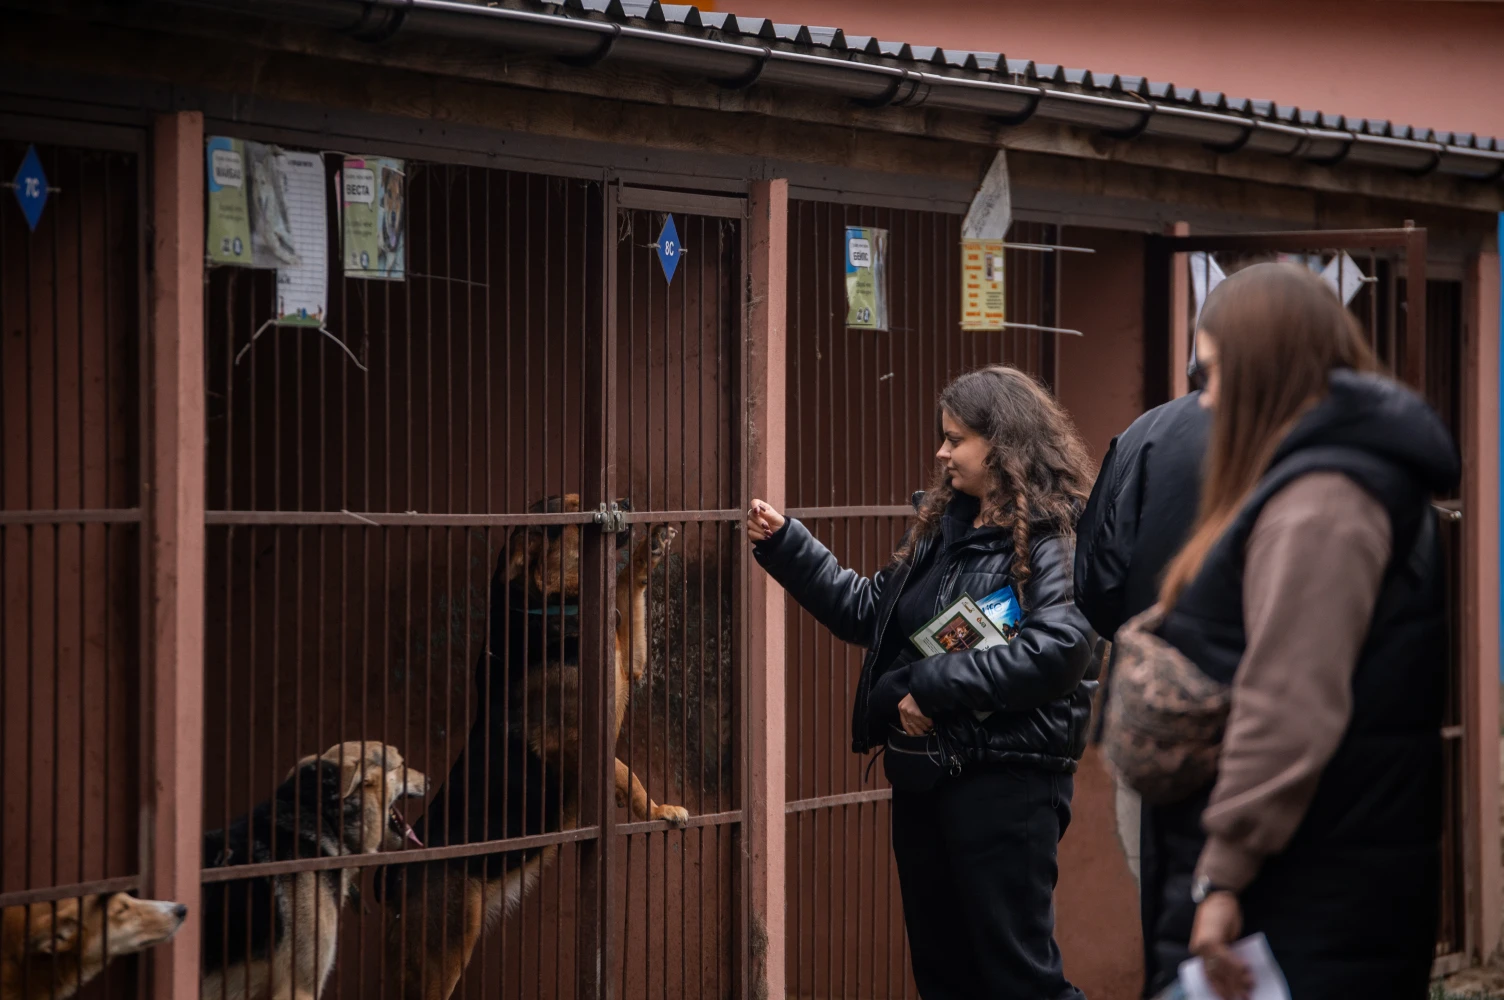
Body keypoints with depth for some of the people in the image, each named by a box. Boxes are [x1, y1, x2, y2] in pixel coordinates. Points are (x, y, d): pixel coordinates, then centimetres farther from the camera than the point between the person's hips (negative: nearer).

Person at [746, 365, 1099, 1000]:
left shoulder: (1056, 538, -11)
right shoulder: (941, 524, 13)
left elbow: (1056, 650, -25)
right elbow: (868, 611, 19)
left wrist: (937, 686, -20)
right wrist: (783, 545, 15)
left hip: (1004, 777, -8)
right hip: (922, 771, 8)